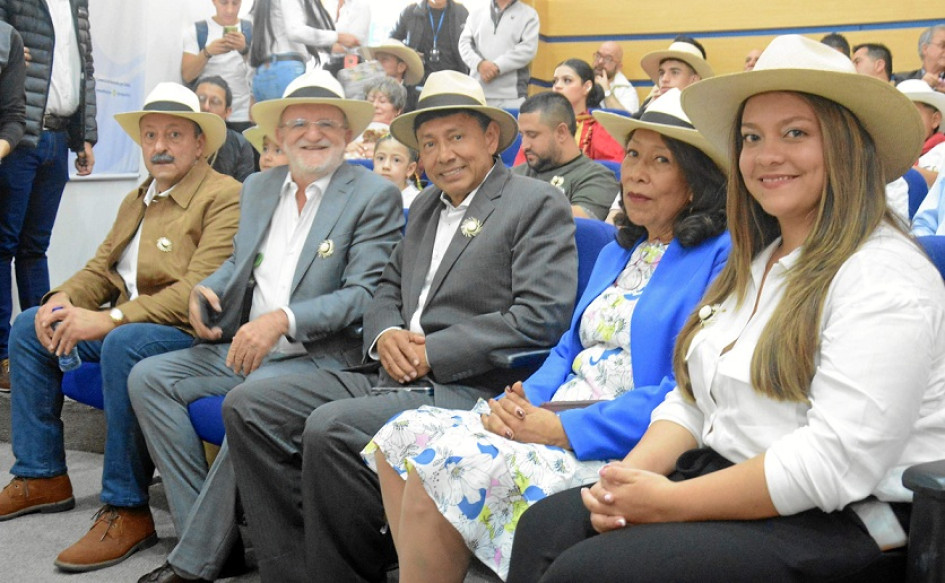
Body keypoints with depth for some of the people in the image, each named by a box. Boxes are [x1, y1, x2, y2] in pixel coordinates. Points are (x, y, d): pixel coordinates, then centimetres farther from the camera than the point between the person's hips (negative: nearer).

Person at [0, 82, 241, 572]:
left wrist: (110, 320, -28)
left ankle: (126, 510, -27)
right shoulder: (136, 200, 19)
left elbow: (198, 291, -23)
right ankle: (41, 477, 11)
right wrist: (62, 300, -4)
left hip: (188, 334, -9)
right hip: (124, 324, 10)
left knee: (124, 343, -36)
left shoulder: (224, 197, -12)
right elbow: (101, 268, 19)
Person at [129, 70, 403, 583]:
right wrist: (205, 290, 1)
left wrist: (283, 320, -24)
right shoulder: (258, 188, 17)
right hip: (242, 349, 7)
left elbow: (364, 294, -13)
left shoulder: (374, 197, -4)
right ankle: (208, 534, -9)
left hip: (321, 355, -7)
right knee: (148, 377, -10)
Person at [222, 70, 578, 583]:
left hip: (471, 391, -8)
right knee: (247, 405, -3)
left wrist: (431, 352, -15)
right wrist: (385, 335, -1)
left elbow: (541, 318, -14)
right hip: (394, 379, 8)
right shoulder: (425, 207, 21)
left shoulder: (538, 205, -3)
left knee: (331, 427, -30)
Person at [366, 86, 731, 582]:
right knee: (402, 435, -8)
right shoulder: (616, 253, 21)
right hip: (549, 420, 9)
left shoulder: (720, 258, -7)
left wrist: (560, 428, -19)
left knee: (441, 462, -24)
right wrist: (519, 402, -2)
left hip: (616, 446, -8)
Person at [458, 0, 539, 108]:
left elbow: (528, 48, -6)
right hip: (477, 92, 3)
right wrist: (479, 63, -13)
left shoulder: (528, 14, 7)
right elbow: (464, 43, 7)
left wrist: (497, 66, -14)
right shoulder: (476, 14, 18)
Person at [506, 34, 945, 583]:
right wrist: (632, 474, -6)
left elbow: (839, 461, -23)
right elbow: (693, 399, 15)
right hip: (723, 483, 8)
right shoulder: (754, 265, 16)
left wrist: (671, 502, -19)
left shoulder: (884, 277, -13)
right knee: (545, 527, -12)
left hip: (838, 526, -8)